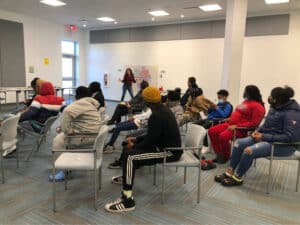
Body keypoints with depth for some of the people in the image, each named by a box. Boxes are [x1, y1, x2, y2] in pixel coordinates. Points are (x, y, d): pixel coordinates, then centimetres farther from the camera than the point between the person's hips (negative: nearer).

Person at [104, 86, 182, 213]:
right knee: (134, 147, 24)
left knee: (129, 156, -23)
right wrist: (137, 140, 15)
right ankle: (126, 176, 45)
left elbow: (150, 140, -21)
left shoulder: (157, 115, -22)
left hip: (169, 151, -11)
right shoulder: (163, 110, 10)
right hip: (168, 145, 11)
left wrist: (134, 146, -5)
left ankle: (127, 201, -21)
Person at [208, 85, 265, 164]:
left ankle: (226, 157, -3)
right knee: (211, 131, -1)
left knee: (223, 136, -32)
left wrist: (236, 126, -24)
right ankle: (219, 154, 6)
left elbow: (253, 123, -20)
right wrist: (230, 119, 9)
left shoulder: (258, 106, -12)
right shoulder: (246, 101, 16)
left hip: (241, 129, -9)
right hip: (230, 124, 10)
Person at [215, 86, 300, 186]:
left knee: (249, 151, -29)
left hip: (283, 145, -9)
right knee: (239, 143, -7)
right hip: (268, 137, 9)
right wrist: (258, 131, -3)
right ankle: (229, 172, -4)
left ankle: (237, 178, -8)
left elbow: (289, 137, -26)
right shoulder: (275, 107, 6)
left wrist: (264, 137, -24)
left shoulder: (291, 114, -21)